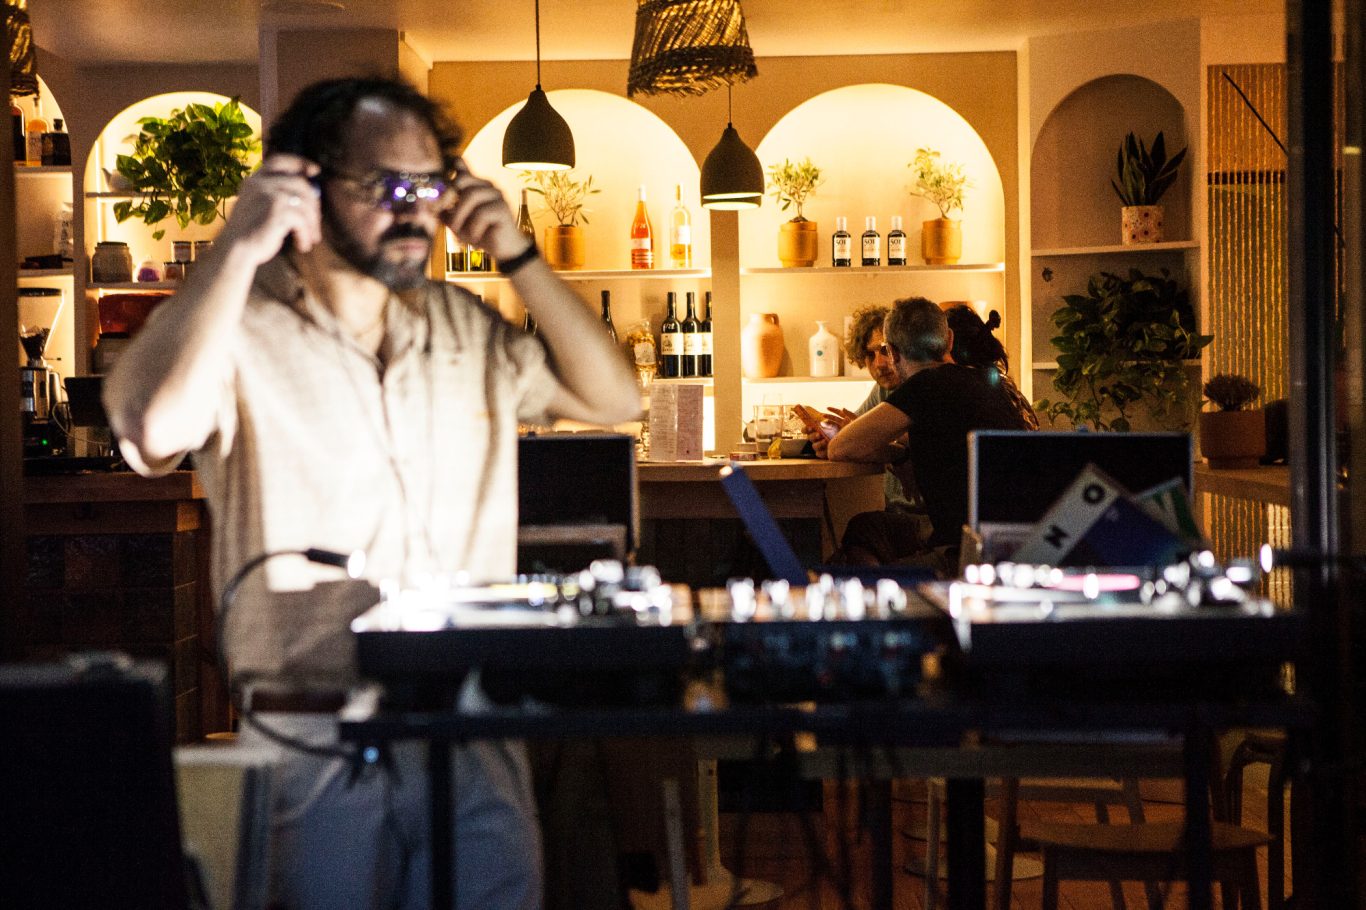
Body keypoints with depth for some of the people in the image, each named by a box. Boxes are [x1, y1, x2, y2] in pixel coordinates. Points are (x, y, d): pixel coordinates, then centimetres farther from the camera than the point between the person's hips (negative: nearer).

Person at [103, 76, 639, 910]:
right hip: (314, 742, -4)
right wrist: (240, 249, -20)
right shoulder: (244, 332, -6)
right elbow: (156, 426, -25)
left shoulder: (465, 329, 12)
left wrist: (518, 256, 3)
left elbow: (613, 399, 12)